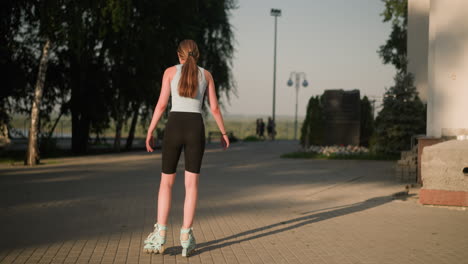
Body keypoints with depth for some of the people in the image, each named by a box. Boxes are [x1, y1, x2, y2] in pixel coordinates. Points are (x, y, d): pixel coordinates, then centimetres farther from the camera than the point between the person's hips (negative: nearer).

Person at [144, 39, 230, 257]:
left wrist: (150, 131, 6)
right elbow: (214, 108, 9)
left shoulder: (170, 71, 7)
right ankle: (186, 236, -5)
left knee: (166, 182, 9)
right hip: (196, 129, 1)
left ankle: (160, 235, 0)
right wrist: (224, 133, 21)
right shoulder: (206, 74, 12)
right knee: (191, 184, 3)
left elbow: (161, 104, 1)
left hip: (174, 128, -1)